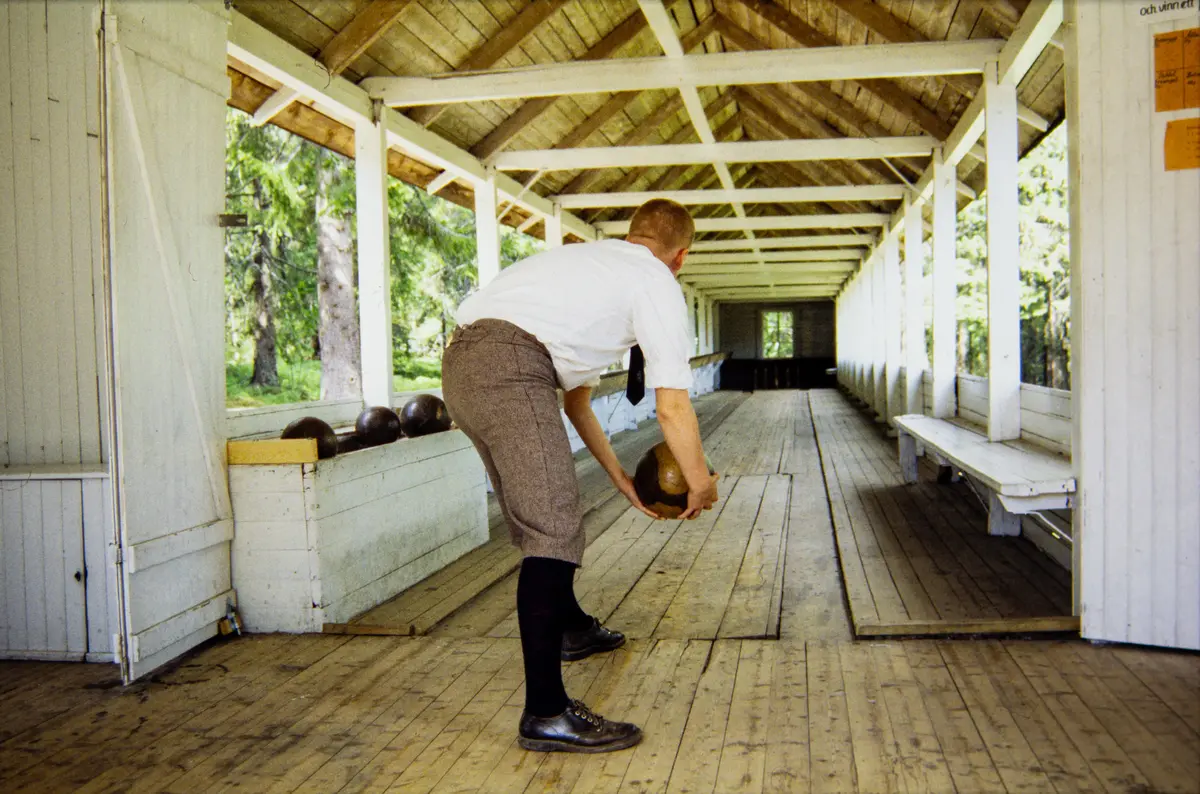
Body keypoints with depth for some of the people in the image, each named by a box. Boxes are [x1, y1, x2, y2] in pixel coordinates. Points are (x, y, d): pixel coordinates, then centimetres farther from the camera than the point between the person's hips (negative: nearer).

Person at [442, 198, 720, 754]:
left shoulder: (589, 262, 32)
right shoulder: (657, 281, 7)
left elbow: (575, 397, 34)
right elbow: (672, 405, 0)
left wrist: (619, 476, 37)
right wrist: (700, 482, 16)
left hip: (460, 364, 10)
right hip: (510, 363, -10)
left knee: (542, 516, 25)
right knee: (554, 532, -10)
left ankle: (572, 629, 46)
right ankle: (546, 713, -10)